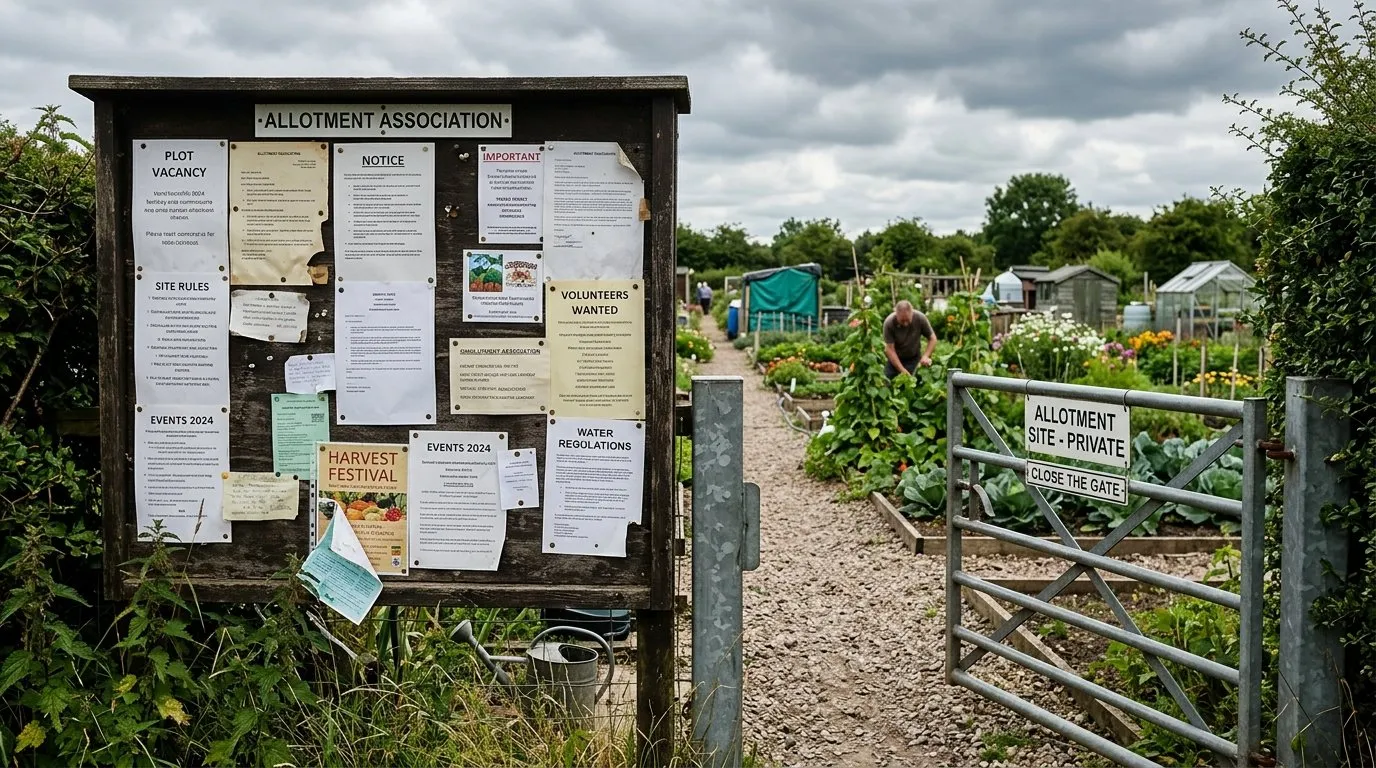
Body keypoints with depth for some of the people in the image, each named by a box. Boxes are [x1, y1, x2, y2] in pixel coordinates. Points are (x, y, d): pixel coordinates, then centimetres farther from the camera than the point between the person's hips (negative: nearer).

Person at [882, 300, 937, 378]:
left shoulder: (920, 318, -22)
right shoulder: (889, 323, -27)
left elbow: (932, 338, -9)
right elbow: (890, 349, -25)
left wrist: (926, 356, -25)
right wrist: (902, 370, -31)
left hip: (913, 359, 0)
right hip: (894, 359, 0)